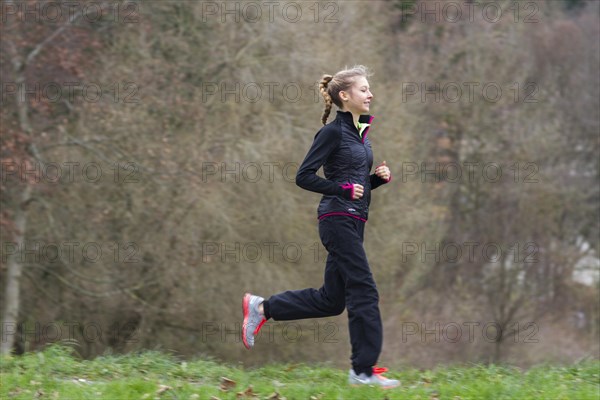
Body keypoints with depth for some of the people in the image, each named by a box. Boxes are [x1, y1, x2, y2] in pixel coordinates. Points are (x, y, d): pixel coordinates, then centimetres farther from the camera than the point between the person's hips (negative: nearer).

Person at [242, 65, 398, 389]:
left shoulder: (359, 132, 16)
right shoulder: (333, 132, -10)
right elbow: (304, 176, -12)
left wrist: (379, 178, 5)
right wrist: (344, 189, -18)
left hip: (352, 222, 9)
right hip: (338, 219, -9)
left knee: (331, 299, 11)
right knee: (364, 292, -8)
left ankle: (261, 307, 21)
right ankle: (363, 370, -3)